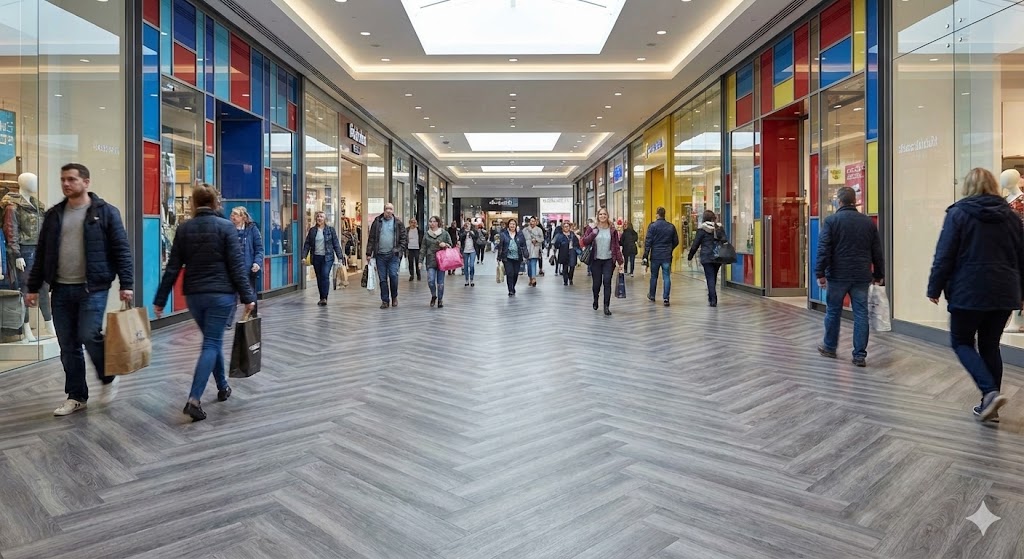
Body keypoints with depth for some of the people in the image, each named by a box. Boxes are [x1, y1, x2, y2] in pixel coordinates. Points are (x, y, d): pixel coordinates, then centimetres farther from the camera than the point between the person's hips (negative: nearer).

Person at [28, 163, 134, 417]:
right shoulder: (53, 215, 11)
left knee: (89, 336, -13)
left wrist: (126, 284, -14)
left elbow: (121, 251, -7)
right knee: (68, 346, 8)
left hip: (92, 288, -5)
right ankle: (76, 396, 19)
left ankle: (108, 378, 15)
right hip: (60, 290, 5)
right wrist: (33, 287, 12)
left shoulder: (105, 212, -3)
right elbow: (41, 254, 16)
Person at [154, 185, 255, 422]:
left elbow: (172, 268, 3)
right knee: (211, 344, -3)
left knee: (213, 340, 20)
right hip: (221, 294, -4)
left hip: (194, 295, 4)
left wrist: (160, 300, 9)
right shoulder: (225, 226, -6)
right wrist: (247, 296, -6)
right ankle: (194, 399, -13)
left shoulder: (184, 229, 3)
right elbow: (237, 265, -10)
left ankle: (223, 387, 32)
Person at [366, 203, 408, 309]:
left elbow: (404, 238, 7)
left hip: (393, 255, -1)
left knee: (393, 275, -9)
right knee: (382, 279, 4)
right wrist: (369, 253, 1)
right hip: (380, 255, 1)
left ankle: (394, 297, 12)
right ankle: (385, 300, 13)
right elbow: (371, 238, 6)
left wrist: (400, 250, -5)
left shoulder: (398, 223, 6)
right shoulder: (377, 222, 8)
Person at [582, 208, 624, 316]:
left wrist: (620, 262, -2)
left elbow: (617, 246, 2)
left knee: (607, 282, -11)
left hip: (609, 260, 0)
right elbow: (584, 242, -2)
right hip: (596, 260, 0)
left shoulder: (612, 230, 3)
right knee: (597, 283, 6)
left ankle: (606, 307, -8)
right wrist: (593, 233, -16)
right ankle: (595, 301, 34)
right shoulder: (593, 229, 3)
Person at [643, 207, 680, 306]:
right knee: (667, 277, 2)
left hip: (655, 256, -1)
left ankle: (652, 296, 27)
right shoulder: (671, 227, 4)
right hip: (667, 257, 1)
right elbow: (676, 242, 10)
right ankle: (666, 298, -4)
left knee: (654, 276, 13)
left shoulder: (652, 226, -6)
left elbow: (648, 242, -10)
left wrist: (645, 256, -9)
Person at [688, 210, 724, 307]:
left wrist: (690, 256, 9)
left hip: (707, 258, -4)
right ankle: (712, 297, 25)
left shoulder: (702, 230, -5)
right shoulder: (719, 228, 7)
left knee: (710, 278, -3)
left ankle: (713, 301, -8)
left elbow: (695, 245, -2)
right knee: (714, 278, 16)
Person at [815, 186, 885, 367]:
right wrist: (878, 275, 17)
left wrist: (820, 273, -10)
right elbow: (877, 252, 11)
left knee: (833, 311, 12)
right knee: (861, 314, 5)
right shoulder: (868, 222, 7)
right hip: (861, 277, 3)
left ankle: (829, 347, 26)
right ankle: (860, 355, 5)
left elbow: (823, 249, -12)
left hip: (838, 275, -2)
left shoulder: (831, 220, -5)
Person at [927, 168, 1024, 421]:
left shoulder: (958, 213, -6)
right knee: (990, 345, 13)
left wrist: (935, 288, -4)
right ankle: (989, 405, 15)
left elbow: (944, 255, -10)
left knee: (961, 342, 8)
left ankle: (990, 391, -11)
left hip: (969, 291, -5)